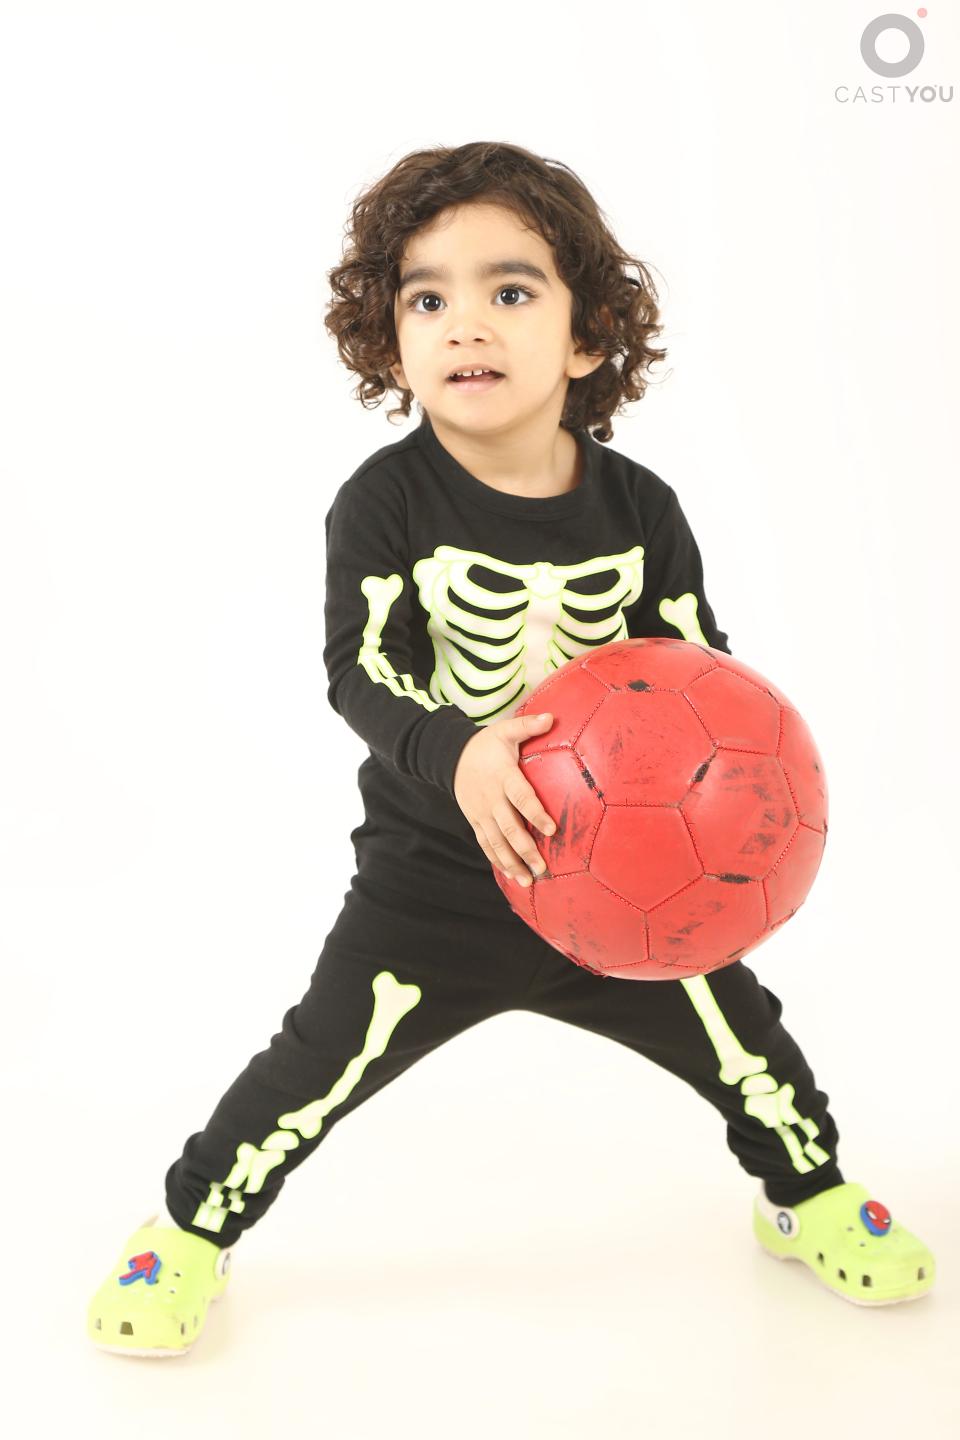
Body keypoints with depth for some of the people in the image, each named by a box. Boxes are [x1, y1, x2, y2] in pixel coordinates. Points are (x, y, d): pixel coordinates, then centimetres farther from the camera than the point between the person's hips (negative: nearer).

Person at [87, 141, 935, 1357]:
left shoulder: (637, 507, -5)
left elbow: (698, 660, 2)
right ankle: (190, 1231, 26)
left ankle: (807, 1192, 42)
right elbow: (359, 672, -18)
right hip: (434, 877, -2)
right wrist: (457, 757, -36)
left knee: (741, 1038, 11)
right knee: (317, 1068, -1)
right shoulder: (386, 502, -12)